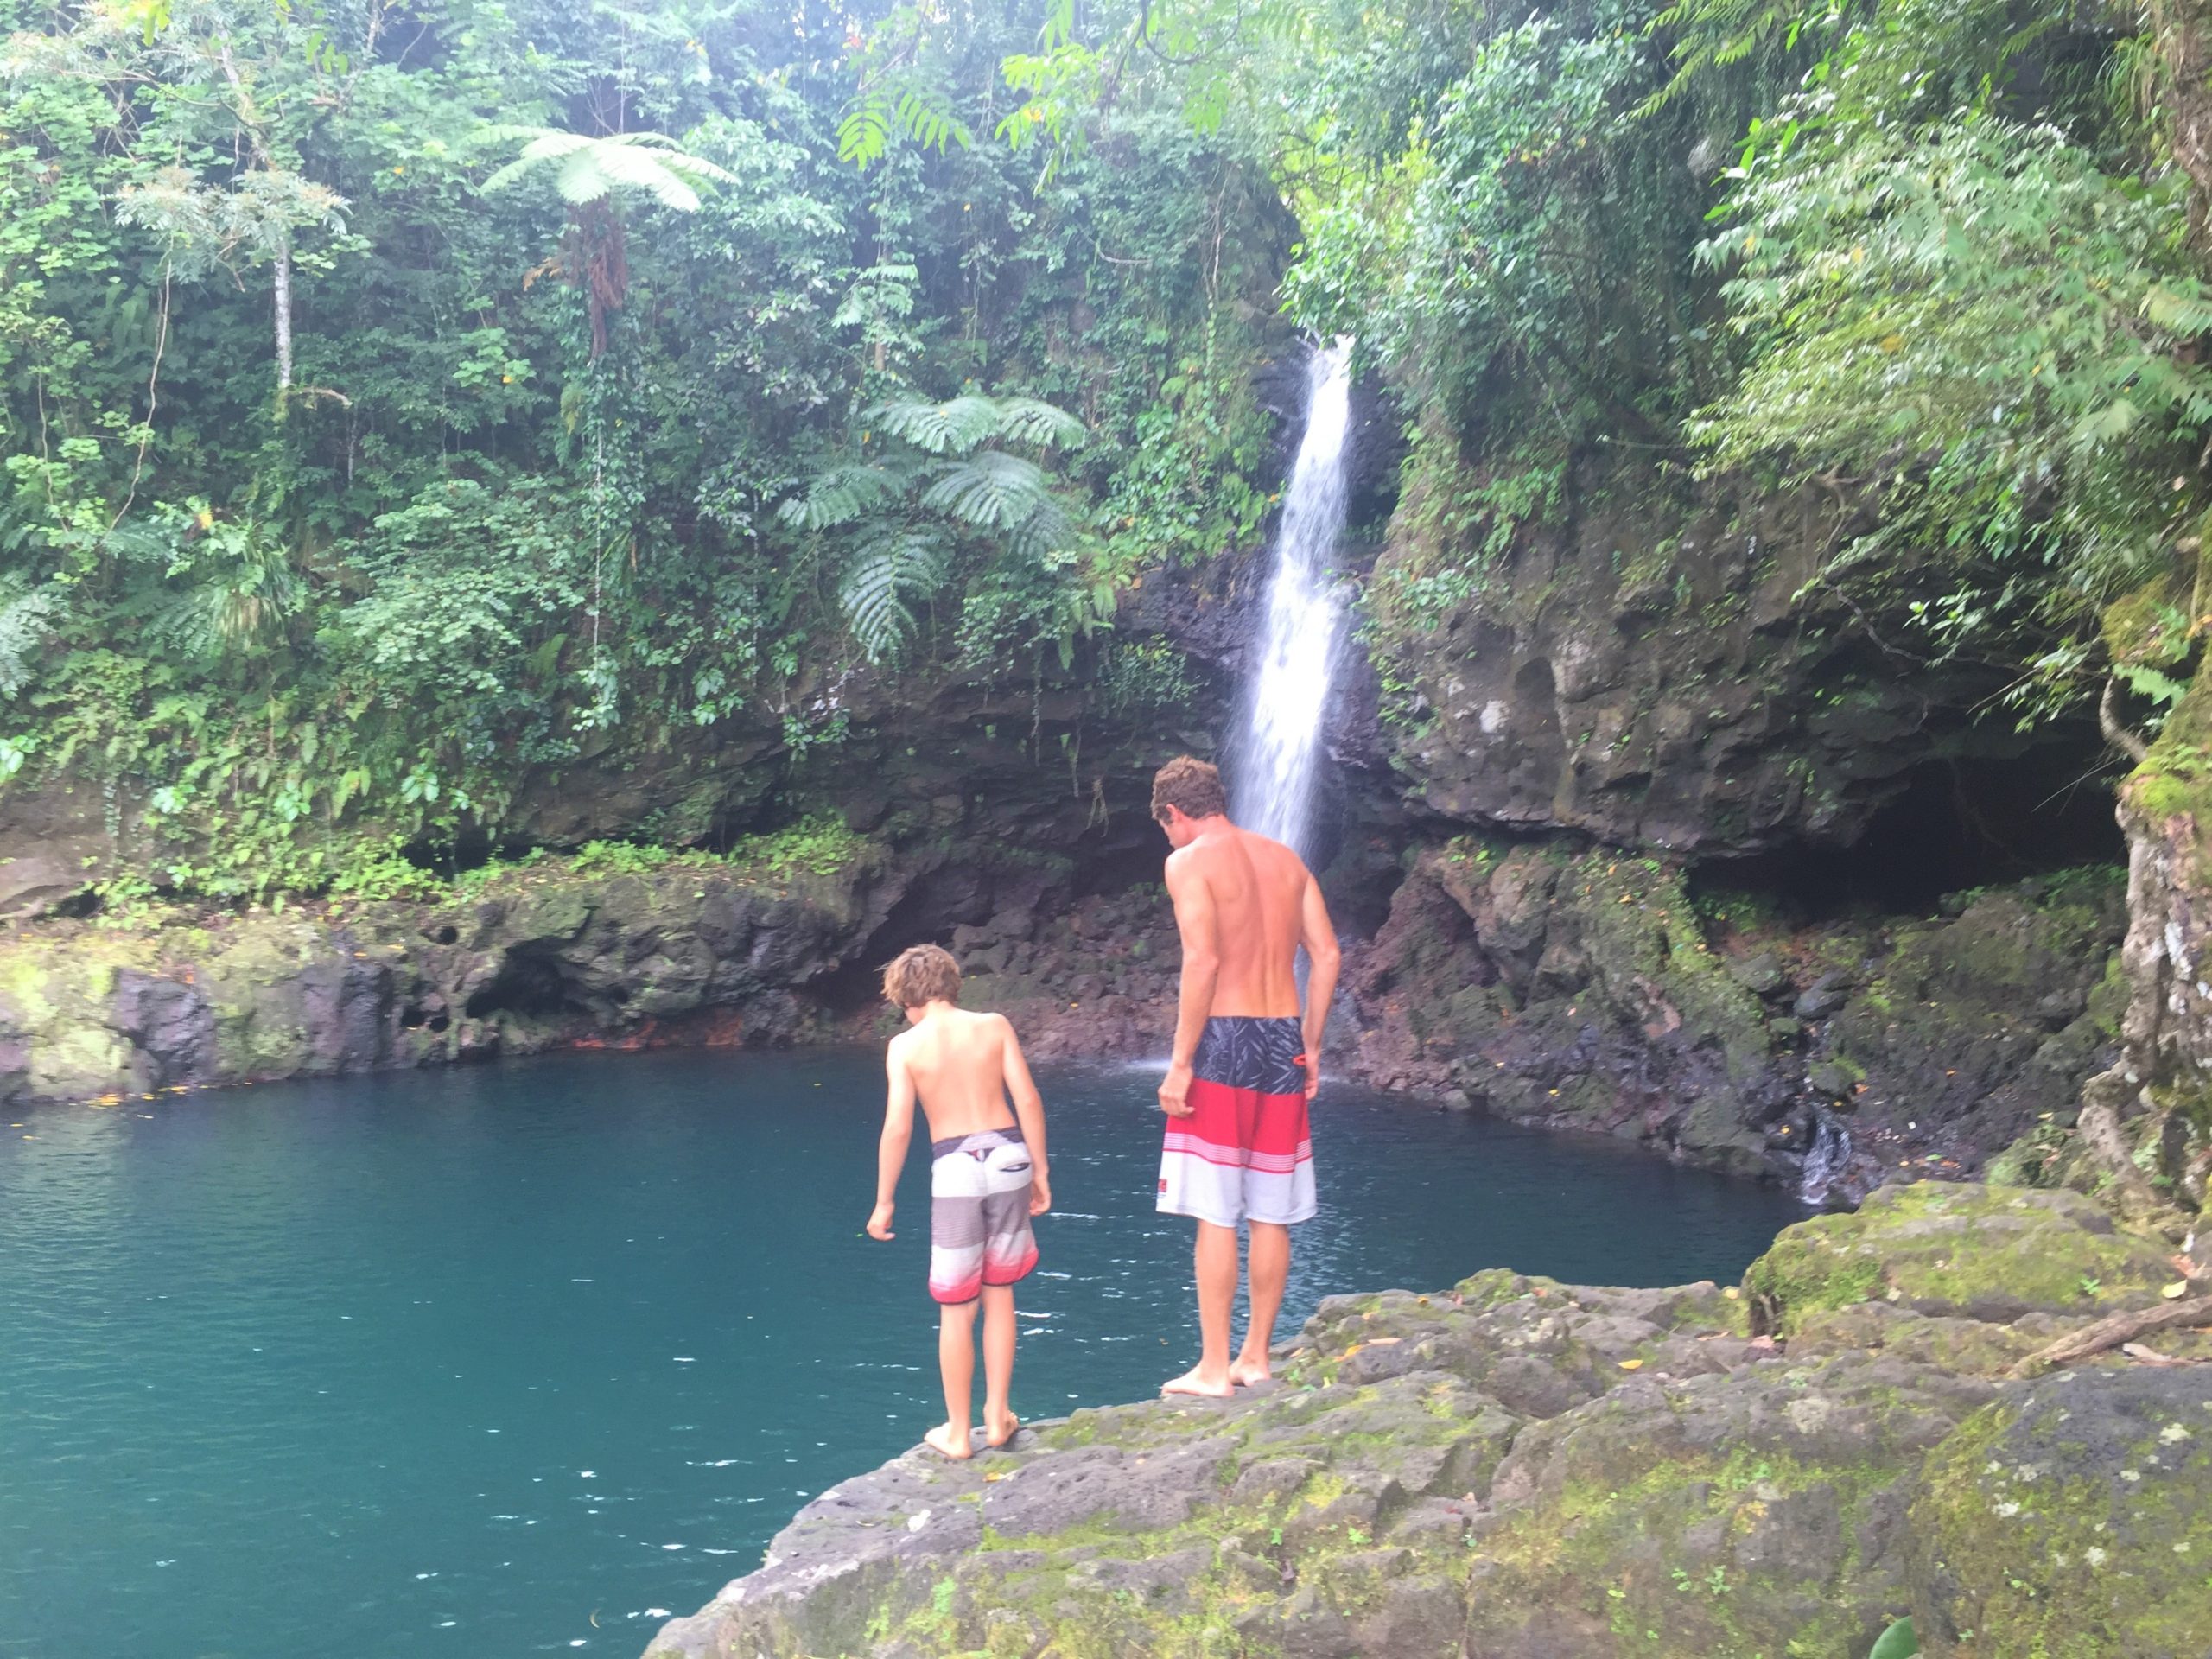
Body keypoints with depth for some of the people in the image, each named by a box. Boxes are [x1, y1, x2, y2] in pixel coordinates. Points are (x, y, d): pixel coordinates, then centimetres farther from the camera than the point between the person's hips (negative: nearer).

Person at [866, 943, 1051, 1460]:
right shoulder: (994, 1025, 3)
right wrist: (1040, 1169, 8)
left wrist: (884, 1203, 2)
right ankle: (997, 1418, 24)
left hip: (955, 1168, -2)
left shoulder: (905, 1045, -2)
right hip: (1009, 1156, 3)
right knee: (999, 1293, 18)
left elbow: (898, 1128, -6)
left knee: (955, 1309, 10)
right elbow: (1029, 1099, -1)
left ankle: (957, 1433, 19)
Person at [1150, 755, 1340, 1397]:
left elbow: (1202, 961, -16)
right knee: (1271, 1215, 11)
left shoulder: (1190, 861, -5)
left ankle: (1213, 1367, 2)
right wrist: (1310, 1047, 15)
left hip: (1223, 1039, -6)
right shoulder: (1285, 859, 13)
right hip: (1282, 1037, 6)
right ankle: (1255, 1357, 19)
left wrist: (1179, 1063, -14)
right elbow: (1326, 956, 9)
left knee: (1215, 1215, -2)